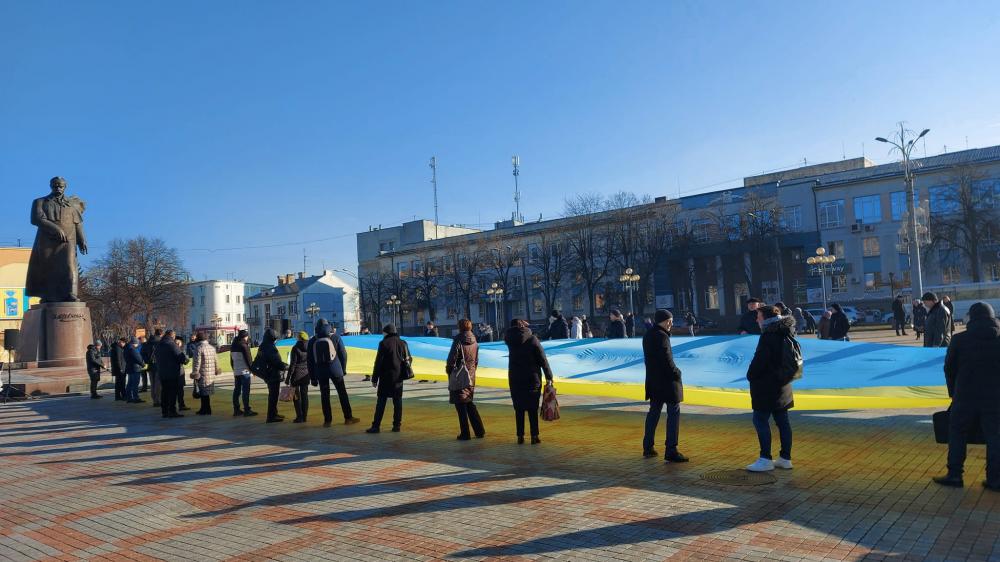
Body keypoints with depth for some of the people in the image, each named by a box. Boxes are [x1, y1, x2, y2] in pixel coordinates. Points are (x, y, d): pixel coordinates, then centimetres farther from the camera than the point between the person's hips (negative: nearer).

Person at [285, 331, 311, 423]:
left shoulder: (296, 348, -11)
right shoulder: (309, 347, 3)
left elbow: (292, 364, -13)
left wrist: (288, 377, -9)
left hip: (297, 374, -5)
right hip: (306, 374, 5)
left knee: (296, 395, 2)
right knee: (304, 395, 10)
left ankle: (299, 417, -1)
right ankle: (304, 416, 11)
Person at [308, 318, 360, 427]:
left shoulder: (312, 341, 5)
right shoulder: (335, 337, 0)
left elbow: (310, 360, 7)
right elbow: (343, 354, 0)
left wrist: (312, 377, 12)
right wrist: (343, 369, 13)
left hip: (320, 371, 2)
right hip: (335, 369, -2)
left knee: (324, 395, 7)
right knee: (342, 393, 6)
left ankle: (327, 420, 7)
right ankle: (348, 418, 7)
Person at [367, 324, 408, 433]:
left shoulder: (384, 343, -8)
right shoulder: (403, 343, 7)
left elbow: (378, 362, -9)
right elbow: (408, 360, 12)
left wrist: (374, 379, -6)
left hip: (386, 377, -4)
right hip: (398, 378, 4)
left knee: (381, 402, -1)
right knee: (397, 401, 9)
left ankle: (376, 426, -1)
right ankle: (397, 425, 9)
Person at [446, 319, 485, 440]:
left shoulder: (458, 340, -14)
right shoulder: (474, 342, 6)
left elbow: (452, 358, -14)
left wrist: (448, 370, 3)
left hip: (459, 378, -6)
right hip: (471, 378, 7)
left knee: (461, 406, 0)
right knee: (469, 404, 17)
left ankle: (465, 434, 2)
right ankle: (480, 431, 16)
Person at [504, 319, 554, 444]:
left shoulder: (510, 339, -2)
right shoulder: (532, 339, -9)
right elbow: (543, 360, -8)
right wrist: (549, 376, -1)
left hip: (514, 379, 2)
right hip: (532, 378, -2)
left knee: (519, 408, 10)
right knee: (533, 408, 5)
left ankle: (520, 436, 10)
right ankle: (534, 436, 5)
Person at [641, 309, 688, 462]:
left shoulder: (647, 335, 10)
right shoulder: (661, 336, -18)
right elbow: (667, 361, -19)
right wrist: (676, 373, -9)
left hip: (653, 379, 9)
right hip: (667, 380, -9)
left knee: (654, 411, 17)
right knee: (674, 413, -3)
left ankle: (647, 448, 23)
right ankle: (671, 451, -3)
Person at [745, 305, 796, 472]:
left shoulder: (768, 336, -18)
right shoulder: (785, 334, 11)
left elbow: (760, 360, -19)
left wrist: (751, 376, -5)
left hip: (767, 385, -9)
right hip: (782, 383, 10)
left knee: (760, 420, -4)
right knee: (782, 421, 12)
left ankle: (766, 459, -3)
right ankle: (785, 458, 18)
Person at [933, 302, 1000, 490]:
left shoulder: (959, 340, -6)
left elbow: (949, 368, 1)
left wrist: (953, 392, 15)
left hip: (965, 396, -1)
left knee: (957, 433, 10)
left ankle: (955, 475, 11)